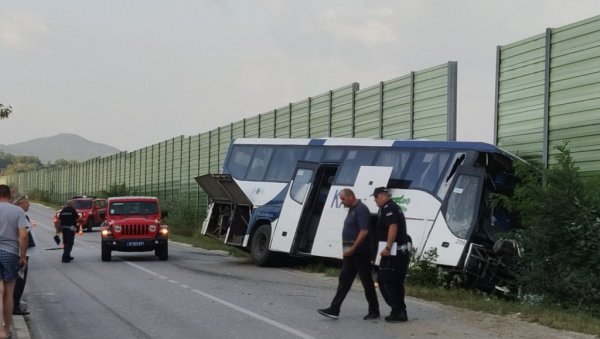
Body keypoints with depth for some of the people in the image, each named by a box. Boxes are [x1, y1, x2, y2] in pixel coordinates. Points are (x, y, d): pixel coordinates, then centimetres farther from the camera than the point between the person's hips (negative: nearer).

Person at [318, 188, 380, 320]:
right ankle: (334, 309, 3)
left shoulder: (361, 209, -15)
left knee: (366, 281, 0)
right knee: (344, 280, 5)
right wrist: (347, 249, 17)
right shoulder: (352, 210, 15)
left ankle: (374, 311, 10)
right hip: (350, 252, 10)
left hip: (360, 252, -10)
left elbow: (364, 231, -22)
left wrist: (353, 248, -23)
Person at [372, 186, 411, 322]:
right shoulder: (395, 207, 21)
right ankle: (400, 312, 18)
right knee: (396, 282, 15)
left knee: (384, 281, -8)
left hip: (393, 251, -11)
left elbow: (393, 227, -23)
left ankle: (398, 310, -10)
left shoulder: (388, 208, -11)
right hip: (402, 250, 11)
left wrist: (388, 247, -26)